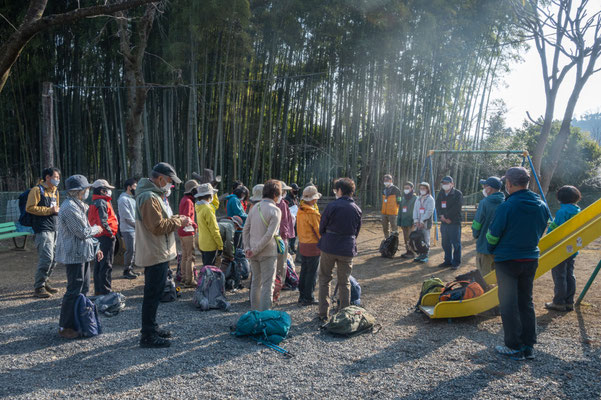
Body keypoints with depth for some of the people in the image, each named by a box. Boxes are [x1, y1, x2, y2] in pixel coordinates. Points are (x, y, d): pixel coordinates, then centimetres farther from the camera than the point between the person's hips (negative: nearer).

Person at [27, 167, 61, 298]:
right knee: (46, 258, -14)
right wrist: (49, 210, -15)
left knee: (54, 258, 11)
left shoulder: (55, 191, 19)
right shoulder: (37, 190, -6)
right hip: (43, 229, -9)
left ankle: (45, 282, 24)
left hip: (54, 228, 9)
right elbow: (30, 208, -14)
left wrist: (57, 210, 10)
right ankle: (39, 287, -5)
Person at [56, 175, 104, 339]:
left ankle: (78, 322, 26)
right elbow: (83, 232, -22)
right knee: (74, 291, -5)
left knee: (83, 288, 16)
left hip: (82, 253, 11)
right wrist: (97, 229, -3)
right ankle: (65, 327, 4)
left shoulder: (78, 206, 15)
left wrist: (95, 248, 15)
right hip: (74, 255, -11)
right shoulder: (70, 208, -19)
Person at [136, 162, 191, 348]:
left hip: (156, 254, 11)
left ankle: (151, 327, 32)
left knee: (153, 293, 19)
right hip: (156, 255, -11)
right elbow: (158, 227, -23)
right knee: (152, 295, -3)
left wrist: (177, 220, 9)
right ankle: (148, 336, 5)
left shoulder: (153, 195, 16)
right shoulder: (149, 197, -19)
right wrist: (179, 221, -13)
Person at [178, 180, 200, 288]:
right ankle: (189, 281, -5)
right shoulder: (188, 201, -17)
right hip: (187, 232, -10)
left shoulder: (184, 199, 14)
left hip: (181, 231, 10)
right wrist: (195, 225, -15)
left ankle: (184, 277, 26)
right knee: (190, 257, -6)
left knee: (184, 255, 17)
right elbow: (186, 217, -25)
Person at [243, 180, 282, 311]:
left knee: (255, 282, 18)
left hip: (254, 254, 7)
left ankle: (254, 311, 29)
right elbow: (269, 235, -20)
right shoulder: (275, 210, -14)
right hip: (268, 253, -6)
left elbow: (245, 230, 6)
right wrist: (254, 250, -15)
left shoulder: (254, 207, 6)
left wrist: (247, 248, 3)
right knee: (268, 284, 2)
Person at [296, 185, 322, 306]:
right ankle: (308, 298, 7)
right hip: (312, 246, -8)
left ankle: (302, 296, 24)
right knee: (312, 273, 1)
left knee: (304, 270, 16)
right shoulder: (312, 213, -20)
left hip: (302, 244, 8)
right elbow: (319, 230, -15)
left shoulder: (300, 211, 5)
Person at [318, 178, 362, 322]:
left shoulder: (332, 206, -11)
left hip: (329, 247, -3)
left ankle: (323, 314, 12)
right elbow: (357, 231, 10)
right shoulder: (357, 209, 2)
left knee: (324, 279, 11)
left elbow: (322, 227, -2)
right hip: (348, 250, 3)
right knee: (344, 282, 13)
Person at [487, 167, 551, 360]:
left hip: (507, 261, -5)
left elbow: (492, 236, -11)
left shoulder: (506, 207, -19)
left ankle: (514, 348, 10)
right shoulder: (542, 206, -1)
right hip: (531, 259, 6)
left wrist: (492, 250, 9)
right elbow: (540, 232, 10)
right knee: (526, 302, 16)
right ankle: (528, 346, 21)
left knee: (508, 304, 5)